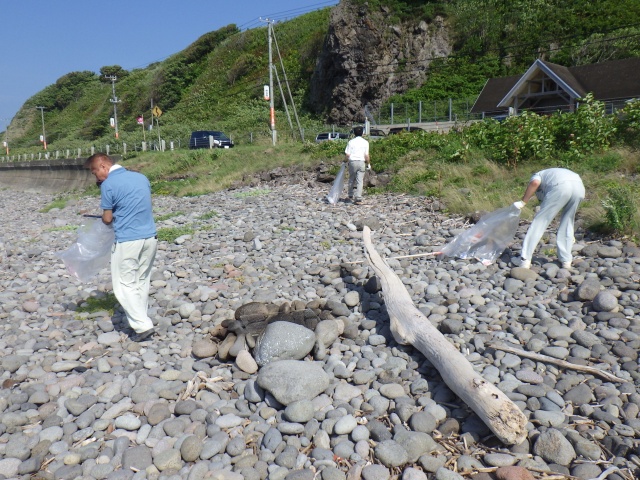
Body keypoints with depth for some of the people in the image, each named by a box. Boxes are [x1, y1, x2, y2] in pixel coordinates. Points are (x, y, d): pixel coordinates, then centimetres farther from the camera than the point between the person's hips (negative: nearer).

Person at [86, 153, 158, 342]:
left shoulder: (108, 185, -9)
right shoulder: (142, 177, 10)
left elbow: (107, 219, -3)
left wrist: (109, 218, 18)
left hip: (128, 241, -6)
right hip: (150, 237, 7)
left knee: (125, 286, 5)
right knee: (143, 282, 17)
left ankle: (143, 326, 0)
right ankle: (139, 319, 27)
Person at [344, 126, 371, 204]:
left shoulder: (351, 142, -2)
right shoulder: (365, 142, 1)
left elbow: (347, 154, -4)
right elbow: (366, 155, -1)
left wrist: (345, 161, 12)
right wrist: (368, 164, 12)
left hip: (352, 162, 0)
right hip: (361, 162, 0)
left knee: (351, 180, 16)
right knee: (360, 181, 1)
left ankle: (351, 196, 27)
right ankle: (358, 198, -5)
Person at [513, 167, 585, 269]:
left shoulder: (537, 175, 31)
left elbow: (535, 183, 0)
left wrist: (523, 202, 5)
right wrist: (570, 235, 51)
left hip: (560, 187, -5)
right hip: (580, 187, 6)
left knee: (540, 221, 3)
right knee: (567, 222, 21)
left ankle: (525, 259, 2)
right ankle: (566, 261, 21)